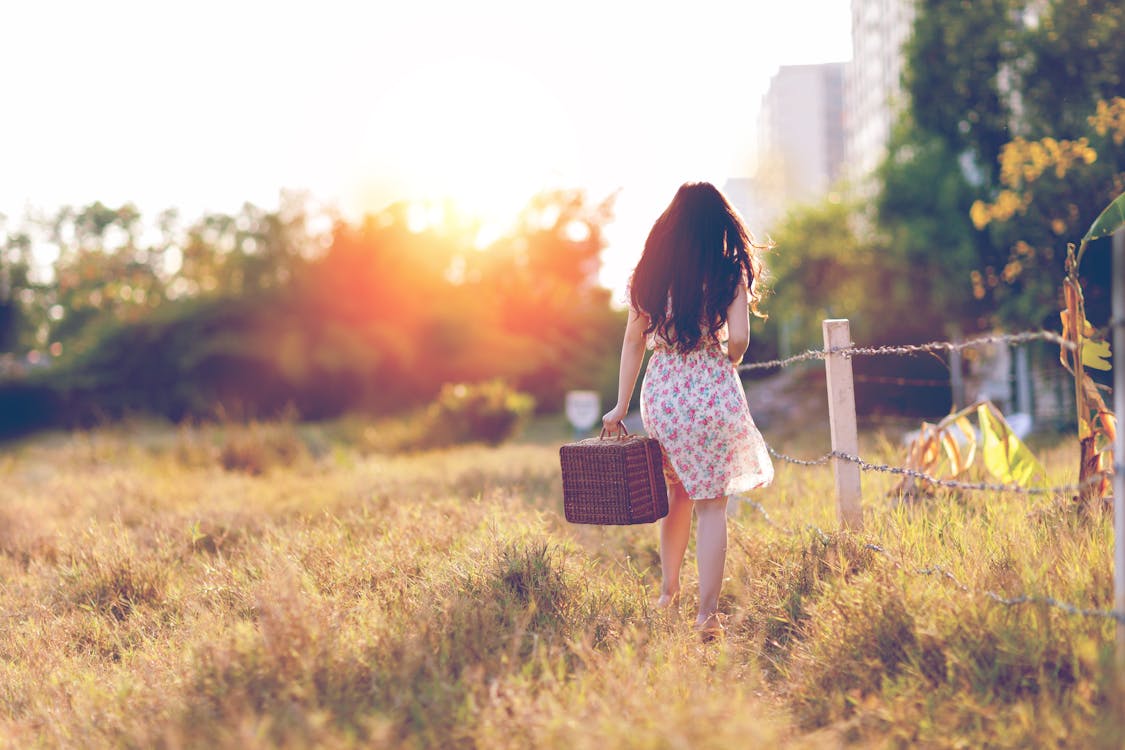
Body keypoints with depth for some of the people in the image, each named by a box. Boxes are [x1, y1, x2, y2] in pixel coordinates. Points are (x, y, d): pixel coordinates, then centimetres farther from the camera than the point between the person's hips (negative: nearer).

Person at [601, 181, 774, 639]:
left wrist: (621, 406, 9)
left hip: (661, 391, 4)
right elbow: (738, 337, -12)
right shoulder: (729, 271, -4)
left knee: (678, 492, 22)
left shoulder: (651, 272, 5)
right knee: (711, 503, 1)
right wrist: (728, 364, 10)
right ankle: (707, 614, -1)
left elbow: (633, 339, 6)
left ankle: (668, 591, 28)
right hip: (712, 390, -3)